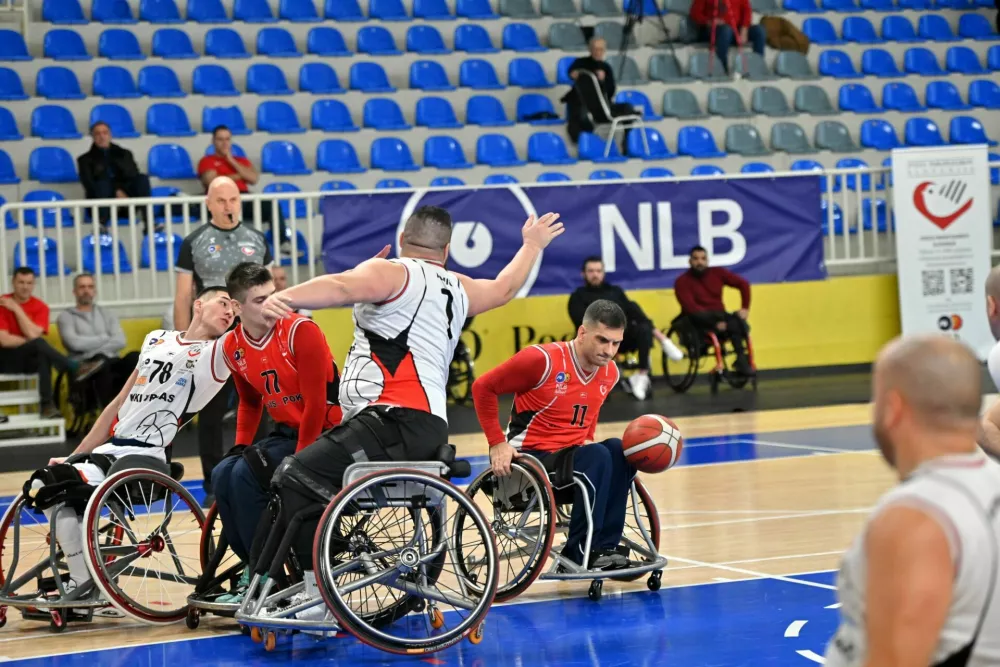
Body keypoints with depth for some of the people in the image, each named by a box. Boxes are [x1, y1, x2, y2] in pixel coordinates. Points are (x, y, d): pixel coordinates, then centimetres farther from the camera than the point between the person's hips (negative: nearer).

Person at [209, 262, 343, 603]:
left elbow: (316, 405, -20)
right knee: (223, 475, -12)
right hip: (287, 432, 7)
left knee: (246, 475, -23)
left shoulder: (300, 331, -19)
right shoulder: (234, 347, 2)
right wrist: (241, 446, 5)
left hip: (325, 432, -7)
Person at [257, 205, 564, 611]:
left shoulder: (391, 273, 2)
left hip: (398, 424, -9)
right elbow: (504, 288, 45)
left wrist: (285, 298, -35)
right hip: (430, 429, 9)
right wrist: (531, 245, 64)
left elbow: (342, 287, -19)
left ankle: (318, 596, -28)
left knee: (295, 478, -19)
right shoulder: (458, 289, 24)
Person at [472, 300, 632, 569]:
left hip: (572, 453, 6)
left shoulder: (610, 373, 4)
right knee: (597, 457, -30)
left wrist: (588, 440, 6)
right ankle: (579, 552, -25)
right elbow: (483, 387, -9)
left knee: (619, 451, -22)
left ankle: (603, 547, -19)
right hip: (531, 456, -6)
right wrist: (497, 443, -13)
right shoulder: (543, 359, -17)